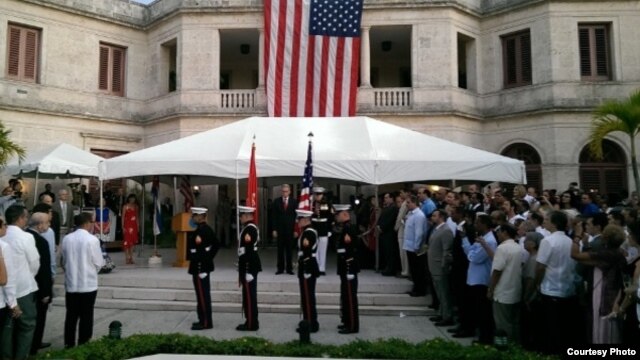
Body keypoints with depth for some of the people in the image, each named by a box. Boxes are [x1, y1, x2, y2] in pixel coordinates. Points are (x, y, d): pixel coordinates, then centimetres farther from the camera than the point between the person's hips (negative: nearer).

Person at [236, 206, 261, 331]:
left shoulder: (250, 229, -17)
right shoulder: (249, 228, 14)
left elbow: (249, 251, -21)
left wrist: (248, 272, -22)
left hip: (249, 267, -10)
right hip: (249, 266, 10)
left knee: (249, 296, -3)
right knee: (249, 296, 14)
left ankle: (251, 323, 4)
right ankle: (251, 322, 21)